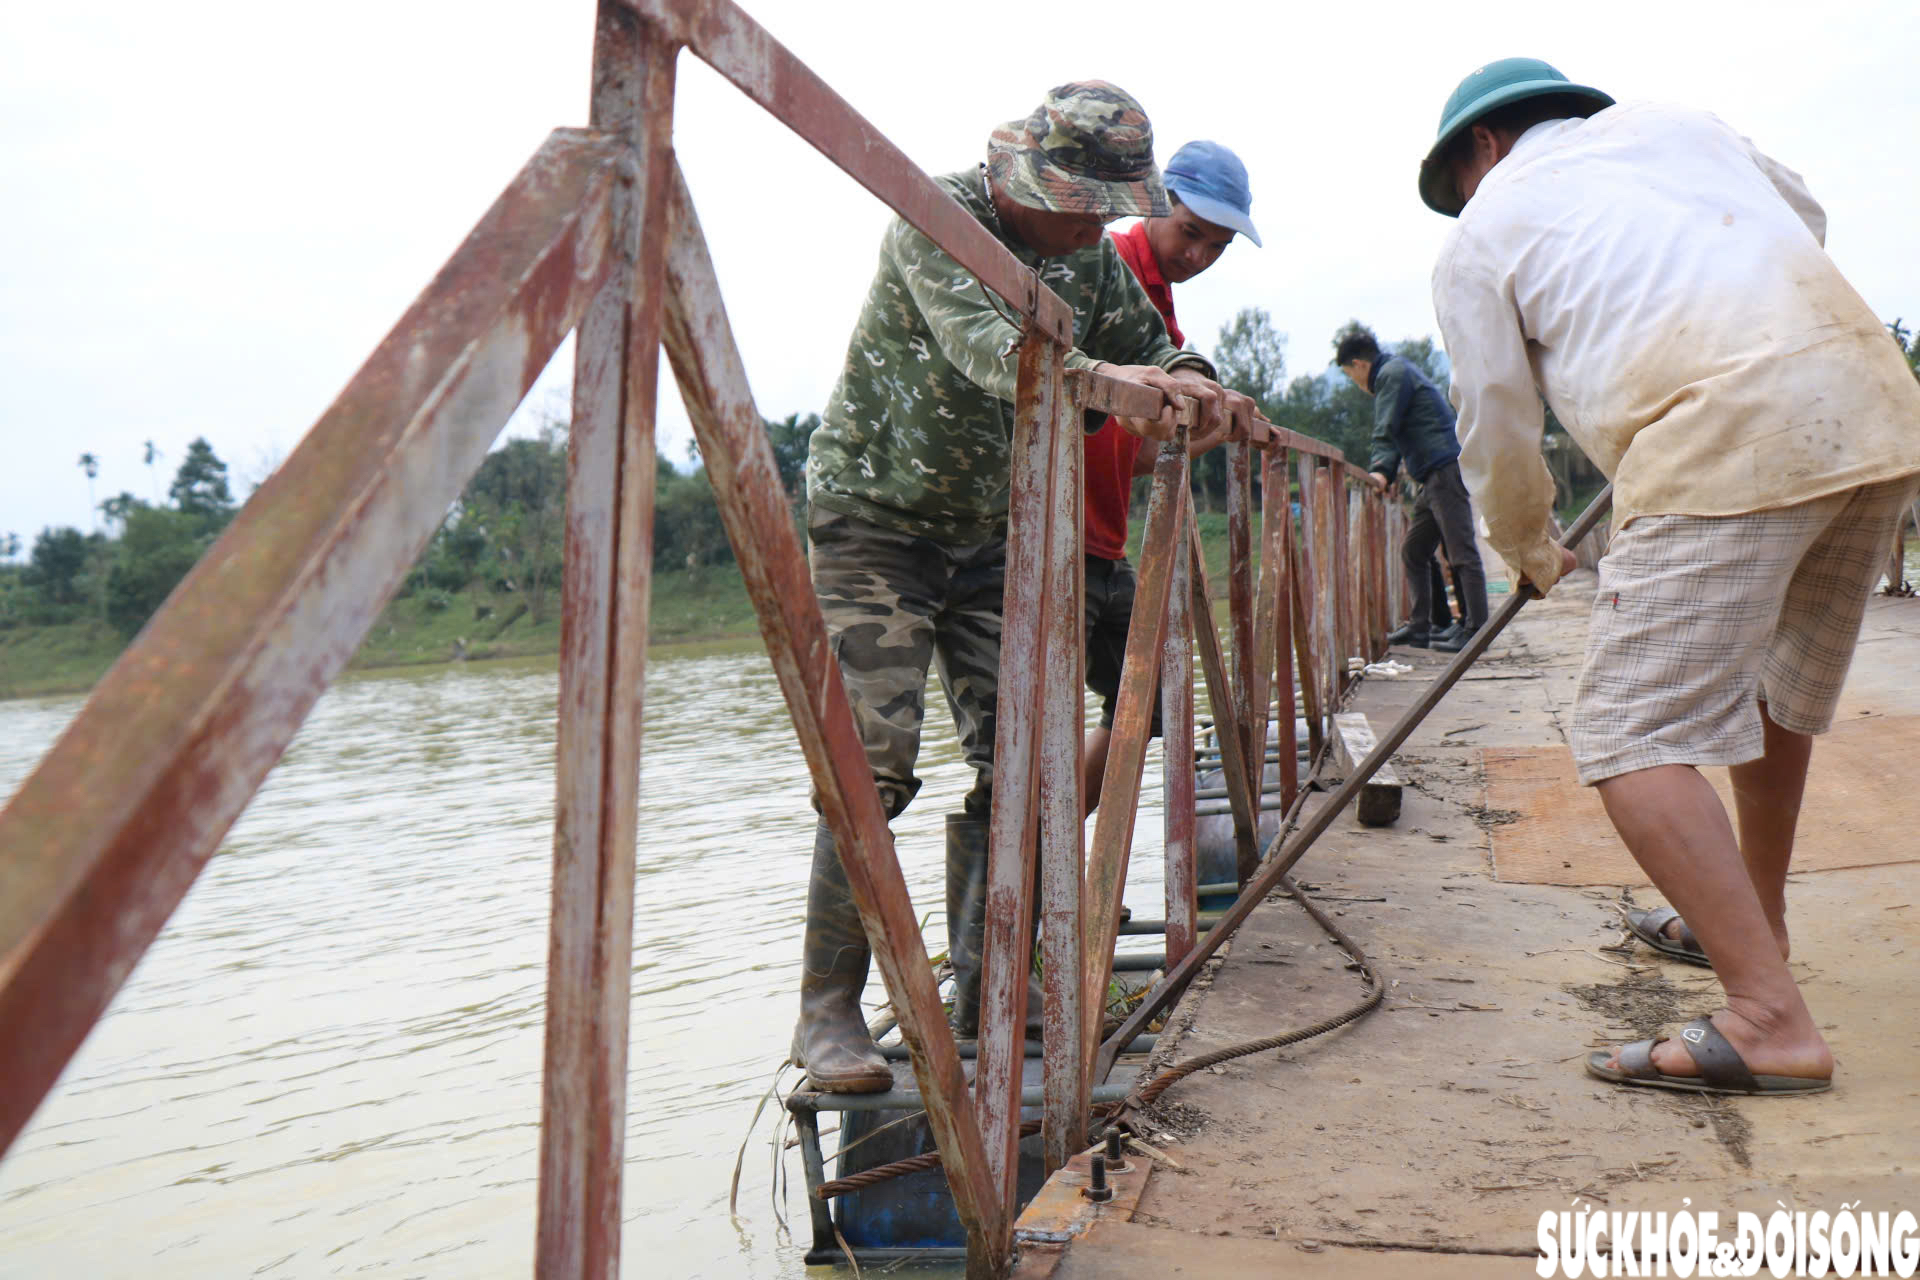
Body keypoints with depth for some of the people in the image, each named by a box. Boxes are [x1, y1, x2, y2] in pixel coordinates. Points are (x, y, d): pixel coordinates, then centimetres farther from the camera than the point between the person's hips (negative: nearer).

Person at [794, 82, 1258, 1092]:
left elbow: (1151, 344, 9)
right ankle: (828, 1015, -7)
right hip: (876, 518, -6)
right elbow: (977, 339, -34)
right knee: (873, 759, -16)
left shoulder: (1091, 258, 4)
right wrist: (1099, 375, -52)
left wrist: (1190, 383, -17)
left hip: (992, 533, 7)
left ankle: (982, 997, 13)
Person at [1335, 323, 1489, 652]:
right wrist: (1386, 471, 15)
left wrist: (1379, 471, -17)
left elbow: (1386, 431, -13)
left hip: (1447, 469, -11)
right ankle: (1420, 626, 13)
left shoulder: (1392, 374, -4)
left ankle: (1475, 629, -13)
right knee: (1413, 550, 11)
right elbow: (1396, 434, 25)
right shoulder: (1397, 370, 27)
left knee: (1461, 551, -12)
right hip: (1435, 476, 11)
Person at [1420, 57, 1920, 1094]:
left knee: (1632, 733, -7)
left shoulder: (1480, 235, 10)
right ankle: (1750, 920, 39)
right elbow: (1804, 217, 38)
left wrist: (1527, 549, 29)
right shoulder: (1666, 121, 25)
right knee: (1773, 691, 22)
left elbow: (1497, 433, 12)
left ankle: (1770, 1018, -12)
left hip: (1724, 443, -8)